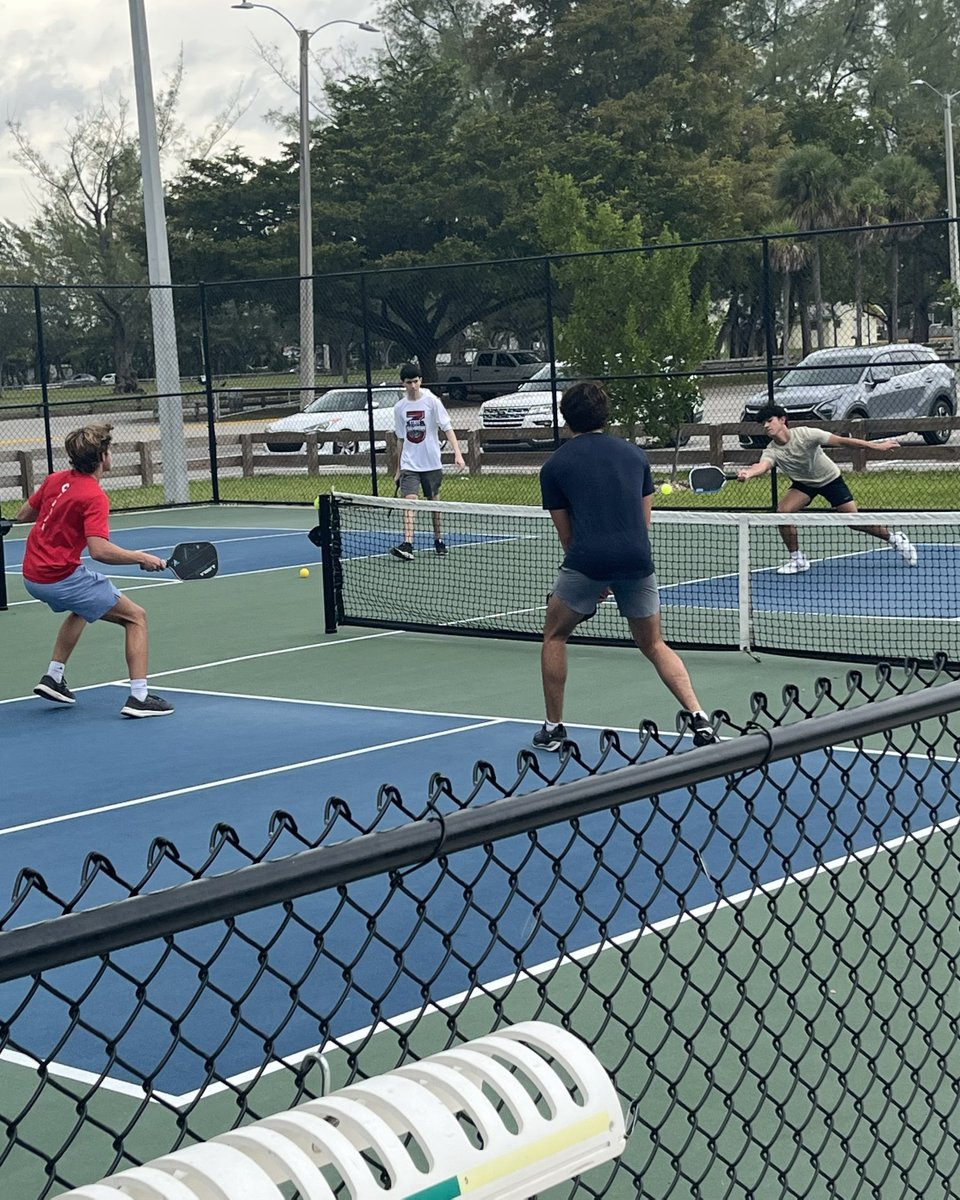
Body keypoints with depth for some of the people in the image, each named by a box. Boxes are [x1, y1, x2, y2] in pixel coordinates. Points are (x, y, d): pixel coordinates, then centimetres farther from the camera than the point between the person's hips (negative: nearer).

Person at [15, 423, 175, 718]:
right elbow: (99, 550, -29)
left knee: (81, 609, 38)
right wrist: (141, 558, -19)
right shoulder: (94, 497, -18)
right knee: (135, 616, 0)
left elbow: (23, 515, 18)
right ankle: (138, 696, -9)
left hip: (31, 575, 9)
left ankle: (53, 677, 32)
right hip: (62, 578, -8)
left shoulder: (55, 480, 5)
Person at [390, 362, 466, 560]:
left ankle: (438, 540, 28)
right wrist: (398, 470, 16)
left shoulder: (431, 401, -6)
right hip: (409, 464, 1)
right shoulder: (399, 407, 5)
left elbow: (447, 428, -9)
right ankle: (407, 545, -23)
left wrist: (458, 453, -22)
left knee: (433, 502, 10)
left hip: (431, 463, -1)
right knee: (409, 501, -13)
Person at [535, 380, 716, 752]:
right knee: (653, 644, 19)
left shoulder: (554, 466, 11)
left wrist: (593, 582, 23)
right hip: (637, 558, 3)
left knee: (554, 635, 21)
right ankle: (699, 716, 1)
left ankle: (553, 728, 20)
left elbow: (566, 533, 13)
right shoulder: (634, 454, 19)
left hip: (588, 560, -3)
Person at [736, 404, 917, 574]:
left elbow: (840, 440, -27)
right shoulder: (771, 452, -21)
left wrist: (877, 446, -29)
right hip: (803, 483, 3)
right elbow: (762, 466, -44)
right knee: (783, 511, -21)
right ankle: (797, 559, -3)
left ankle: (894, 538, 20)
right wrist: (748, 473, -70)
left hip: (830, 479, -3)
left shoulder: (804, 434, -28)